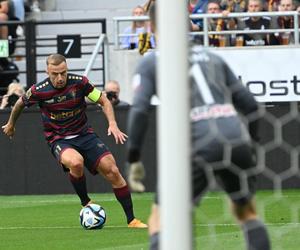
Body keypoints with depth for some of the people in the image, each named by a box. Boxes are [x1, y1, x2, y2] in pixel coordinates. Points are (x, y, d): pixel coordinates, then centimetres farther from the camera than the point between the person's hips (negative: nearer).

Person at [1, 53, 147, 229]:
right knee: (76, 162, -36)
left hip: (84, 134, 2)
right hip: (59, 140, -2)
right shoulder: (39, 91, -13)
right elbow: (21, 103, 9)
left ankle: (131, 219, 1)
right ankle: (85, 203, -11)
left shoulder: (79, 82, -11)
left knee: (112, 171, -10)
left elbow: (104, 101, 1)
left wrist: (113, 124, -14)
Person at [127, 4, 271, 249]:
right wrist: (251, 142, 31)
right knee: (246, 211, 24)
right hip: (237, 139, 4)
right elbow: (249, 103, 21)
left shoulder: (150, 63, 11)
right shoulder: (211, 57, 24)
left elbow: (139, 110, -3)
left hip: (200, 146, -4)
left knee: (160, 219, 5)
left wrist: (134, 158, 2)